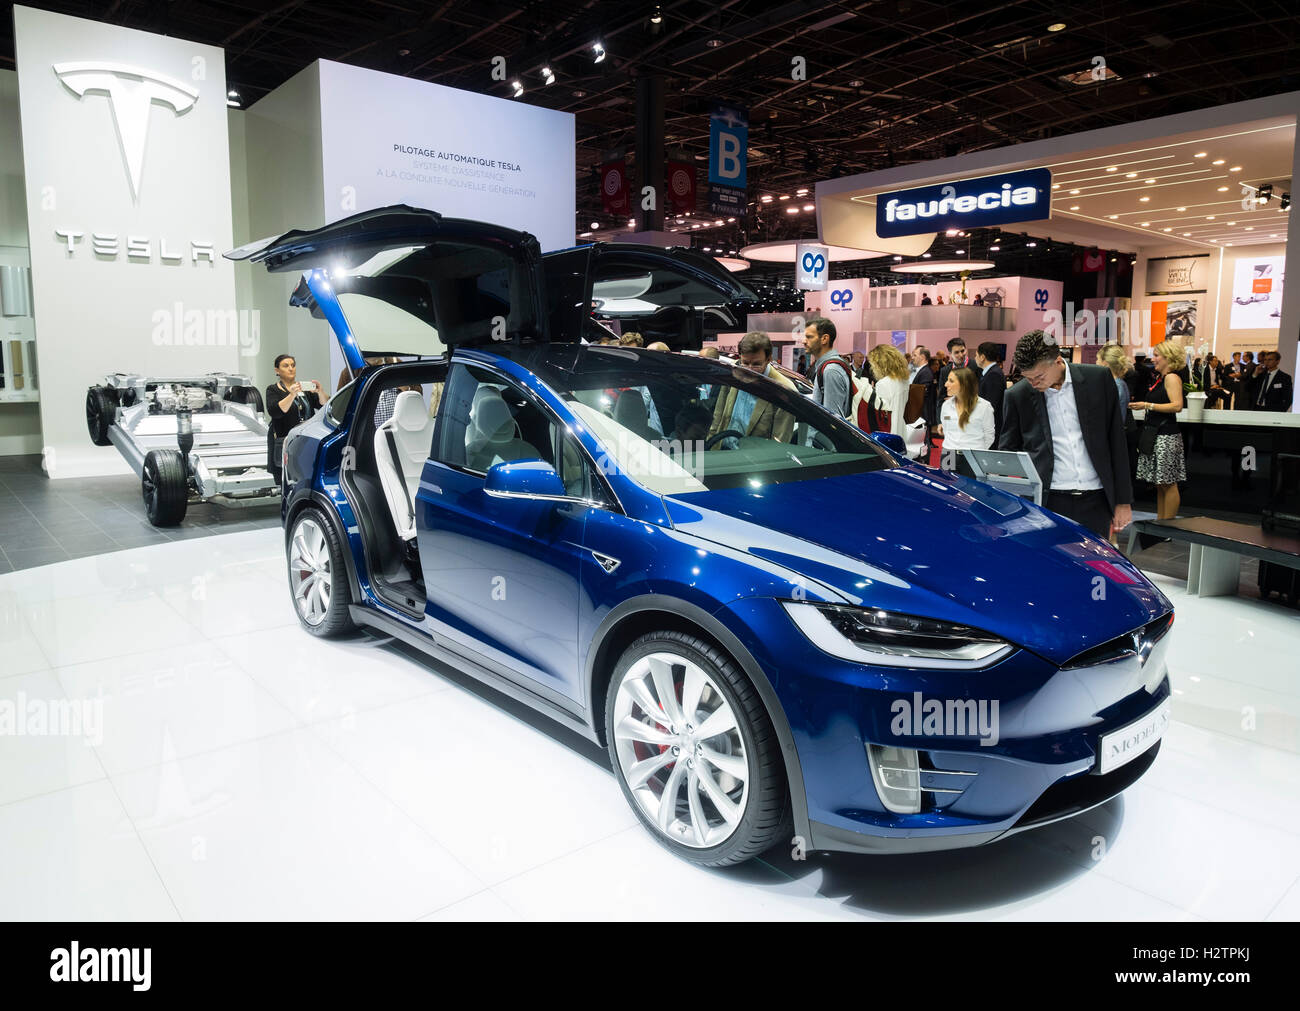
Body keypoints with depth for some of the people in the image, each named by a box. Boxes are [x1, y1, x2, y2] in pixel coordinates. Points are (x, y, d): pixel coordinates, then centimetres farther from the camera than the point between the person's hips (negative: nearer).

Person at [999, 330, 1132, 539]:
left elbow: (1117, 440, 5)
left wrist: (1123, 500, 4)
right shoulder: (1017, 395, 0)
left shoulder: (1099, 378, 1)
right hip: (1048, 502, -1)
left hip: (1095, 500, 1)